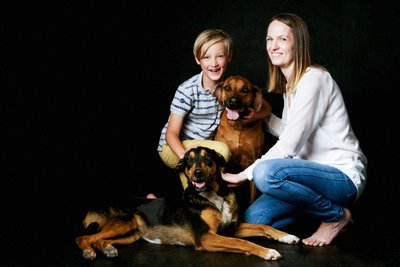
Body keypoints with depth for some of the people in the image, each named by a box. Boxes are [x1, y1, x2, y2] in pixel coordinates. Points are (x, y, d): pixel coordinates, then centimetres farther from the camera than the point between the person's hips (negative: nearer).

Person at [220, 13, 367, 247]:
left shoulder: (313, 79, -17)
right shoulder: (290, 83, 12)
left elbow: (289, 146, -22)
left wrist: (244, 174, -17)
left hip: (345, 175, -8)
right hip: (318, 170, 8)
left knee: (266, 172, -33)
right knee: (253, 219, -6)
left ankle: (337, 215, -9)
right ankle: (324, 203, 12)